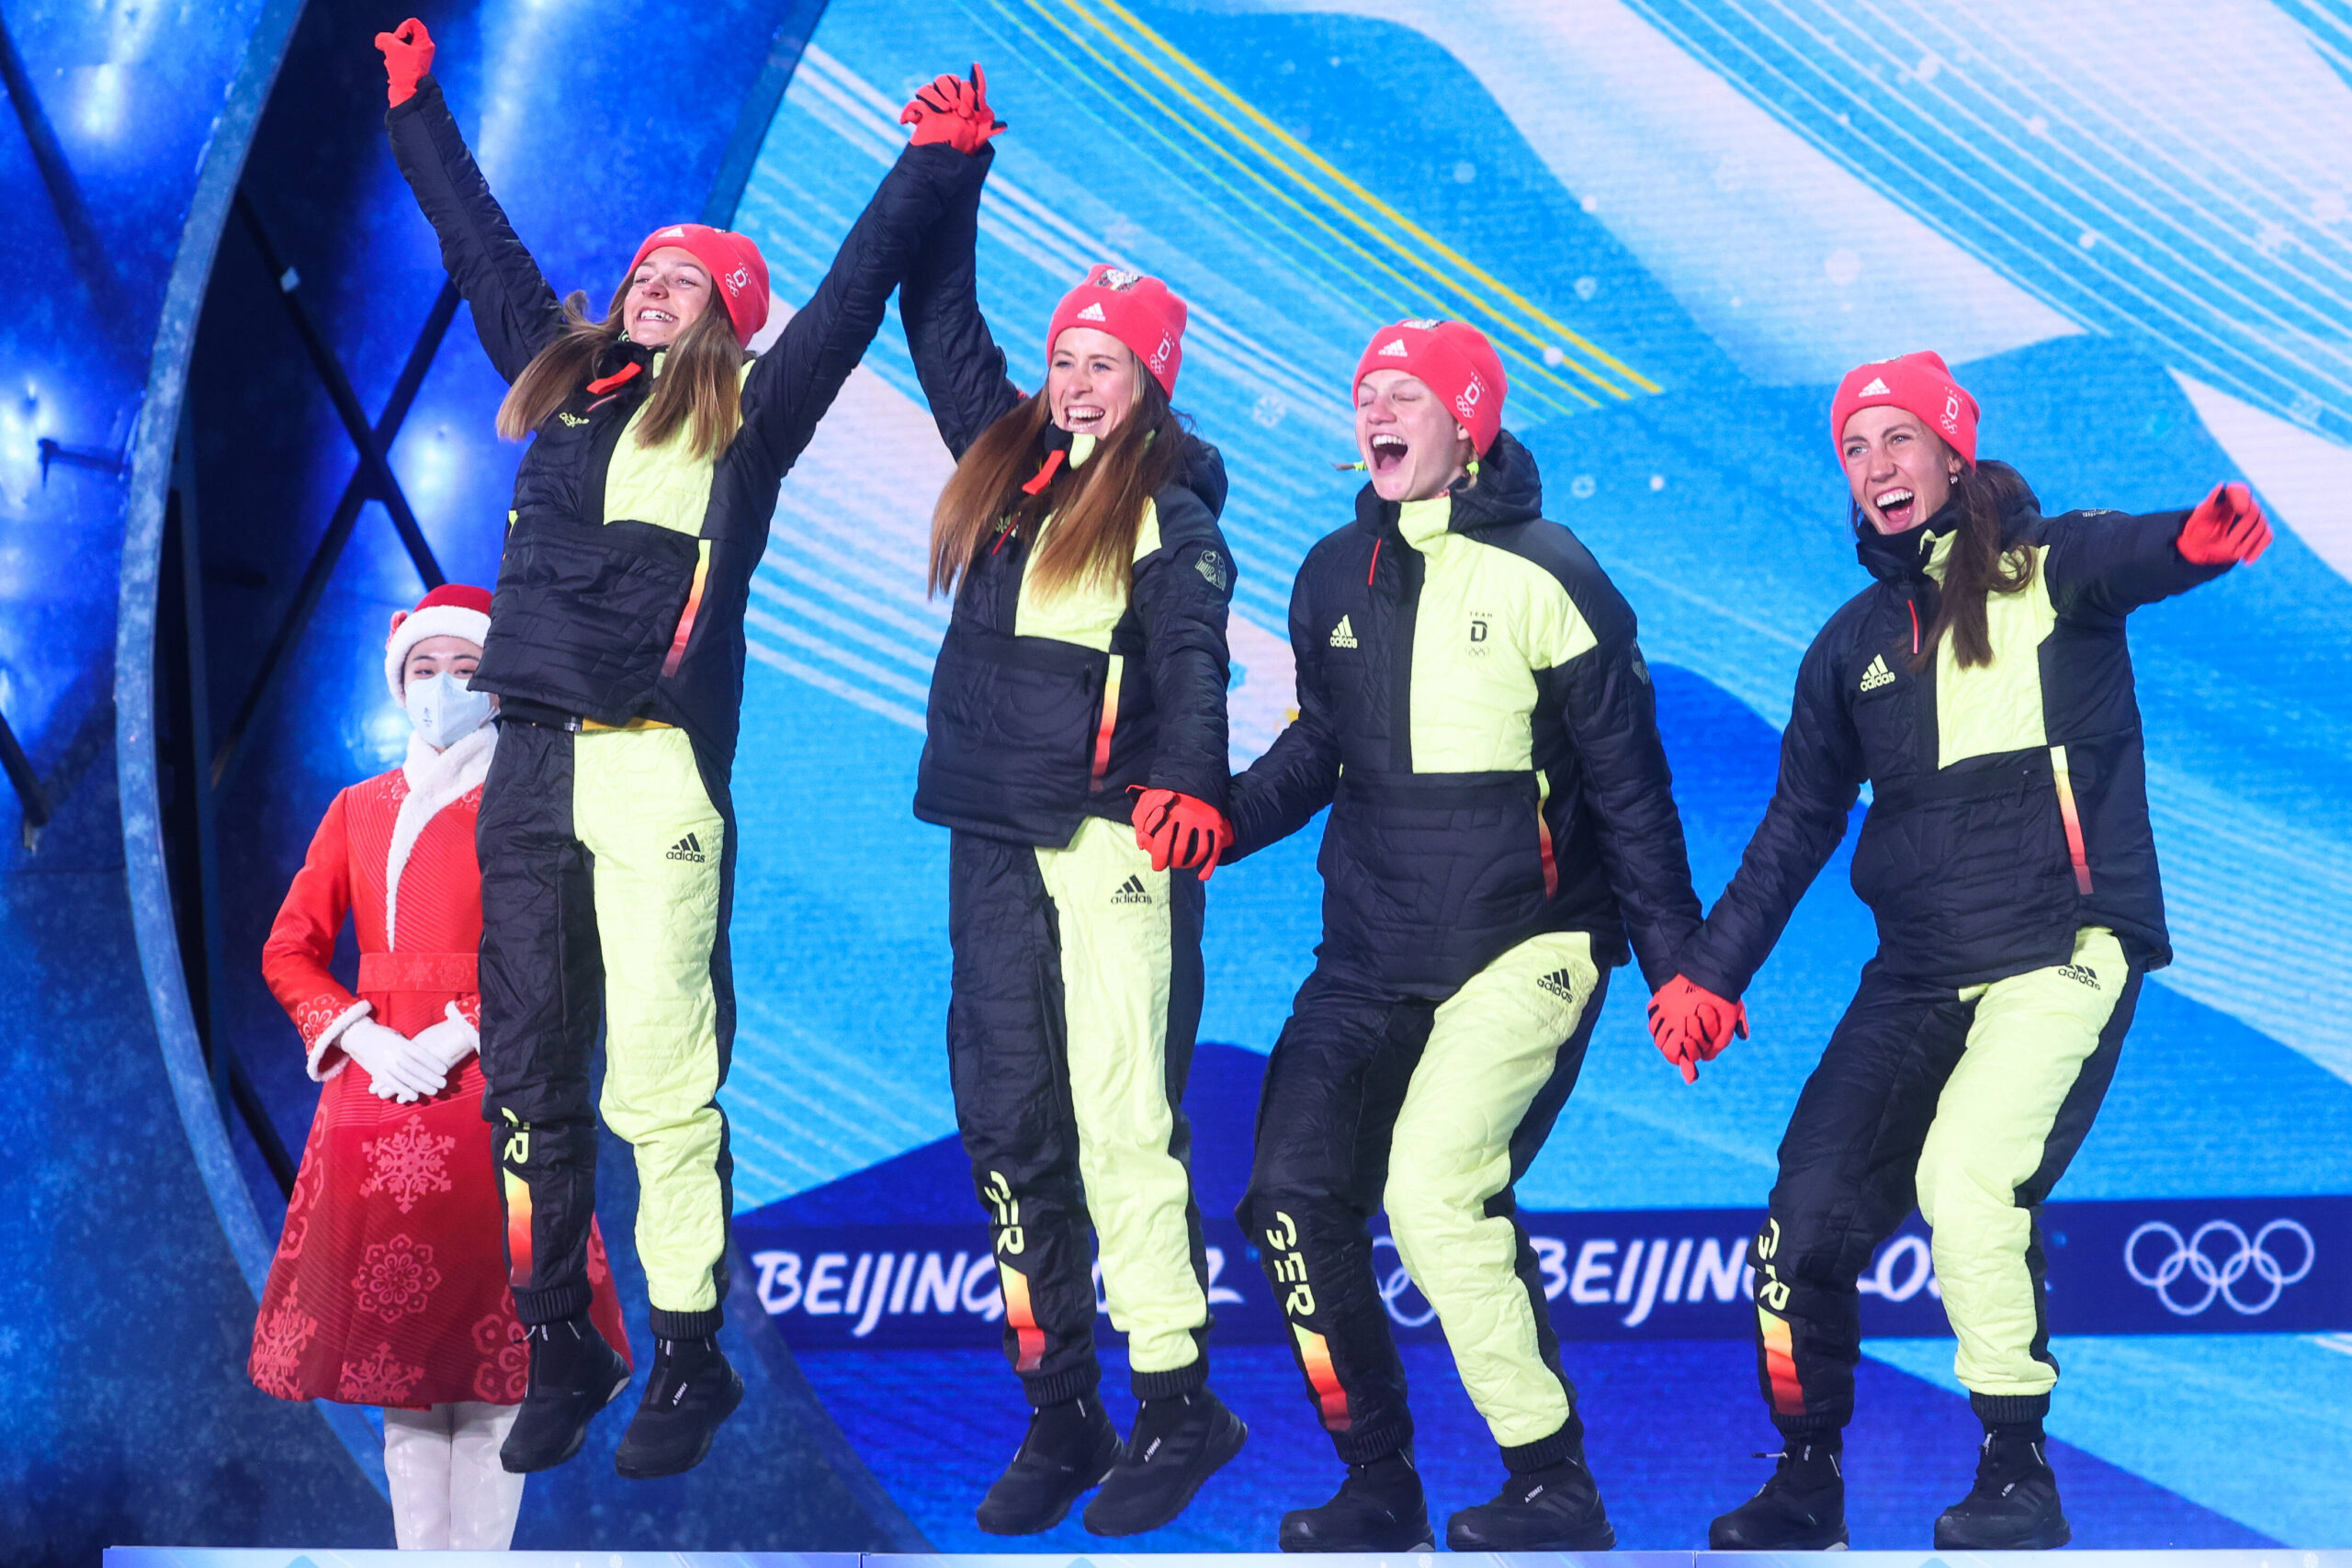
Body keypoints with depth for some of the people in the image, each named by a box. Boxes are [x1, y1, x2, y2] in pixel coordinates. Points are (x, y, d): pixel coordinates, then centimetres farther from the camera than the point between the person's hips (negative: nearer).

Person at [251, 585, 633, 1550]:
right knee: (396, 1354, 4)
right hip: (376, 1094, 4)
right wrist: (363, 1039, -8)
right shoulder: (357, 810, 15)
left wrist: (456, 1037, -15)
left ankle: (482, 1554, -1)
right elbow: (290, 950, 8)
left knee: (490, 1352, -6)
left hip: (491, 1092, -4)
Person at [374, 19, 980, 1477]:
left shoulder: (747, 415, 8)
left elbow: (853, 292, 5)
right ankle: (562, 1352, 17)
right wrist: (418, 110, 38)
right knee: (530, 1078, 7)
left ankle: (690, 1359, 2)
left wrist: (933, 170, 0)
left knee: (660, 1078, -7)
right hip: (532, 763, 5)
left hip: (660, 768, -5)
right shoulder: (564, 378, 20)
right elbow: (483, 248, 30)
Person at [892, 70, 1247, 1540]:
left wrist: (1189, 784, -32)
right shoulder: (1006, 457, 15)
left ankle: (1177, 1404, -3)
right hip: (993, 835, 6)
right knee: (1010, 1124, 6)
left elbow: (1193, 662, -15)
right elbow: (941, 319, 24)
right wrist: (955, 166, 22)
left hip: (1113, 837, -6)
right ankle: (1060, 1416, 13)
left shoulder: (1171, 512, -2)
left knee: (1120, 1116, -10)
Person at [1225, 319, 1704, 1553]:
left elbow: (1629, 787, -5)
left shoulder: (1544, 575, -8)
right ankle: (1379, 1486, 14)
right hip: (1367, 960, 7)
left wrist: (1677, 964, -7)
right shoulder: (1336, 573, 8)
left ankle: (1554, 1486, -5)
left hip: (1520, 950, -6)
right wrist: (1223, 818, -1)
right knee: (1293, 1199, -1)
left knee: (1435, 1191, -21)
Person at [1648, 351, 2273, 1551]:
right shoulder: (1854, 641, 13)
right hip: (1916, 976, 5)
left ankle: (2017, 1475, -7)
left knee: (1966, 1178, -26)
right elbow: (1797, 825, 17)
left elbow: (2127, 557, -25)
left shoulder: (2047, 568, -1)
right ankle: (1805, 1485, 20)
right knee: (1808, 1220, 0)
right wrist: (1709, 972, 12)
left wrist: (2197, 539, -49)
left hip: (2062, 953, -5)